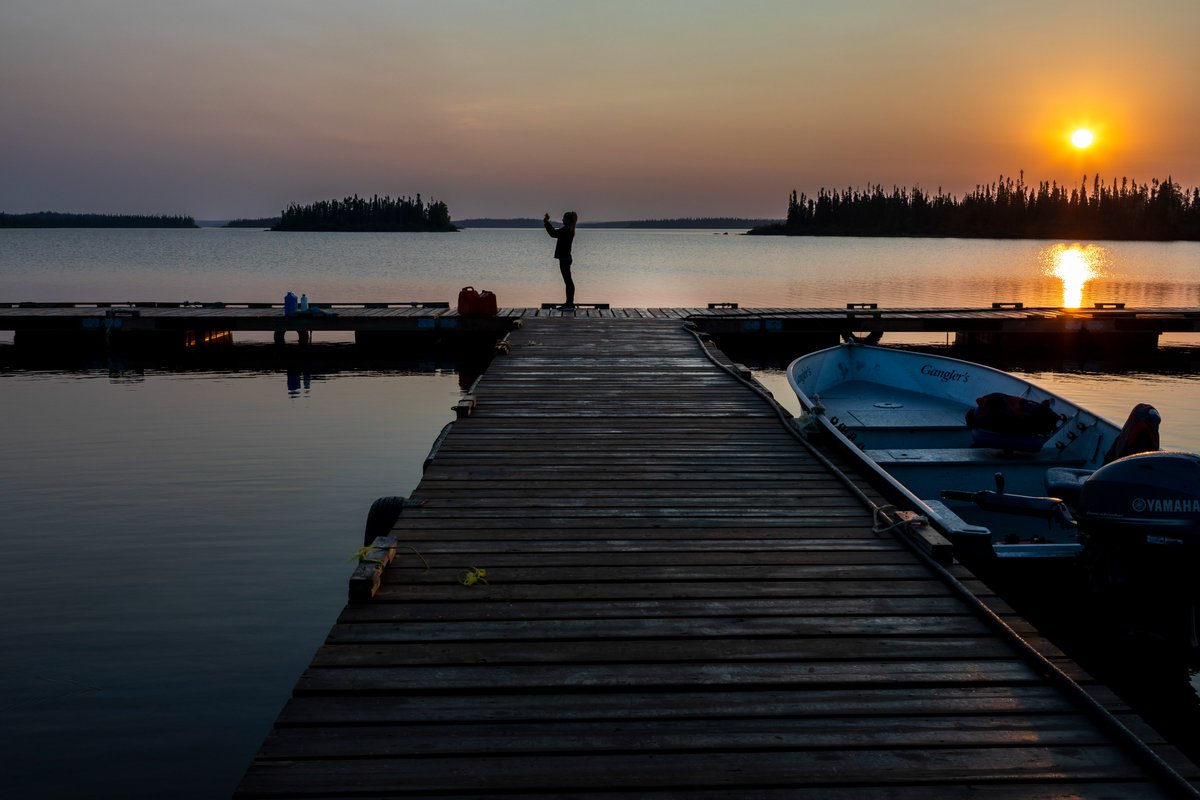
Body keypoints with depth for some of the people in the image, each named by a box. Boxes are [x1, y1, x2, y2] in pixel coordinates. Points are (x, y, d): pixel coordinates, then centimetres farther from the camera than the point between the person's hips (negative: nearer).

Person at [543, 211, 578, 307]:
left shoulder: (567, 230, -16)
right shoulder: (568, 230, 14)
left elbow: (553, 233, -21)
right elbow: (555, 232, 20)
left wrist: (546, 222, -13)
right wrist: (547, 223, 15)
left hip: (564, 258, -10)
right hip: (565, 258, 10)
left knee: (568, 281, -7)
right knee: (568, 281, 12)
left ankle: (570, 303, -6)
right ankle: (569, 302, 17)